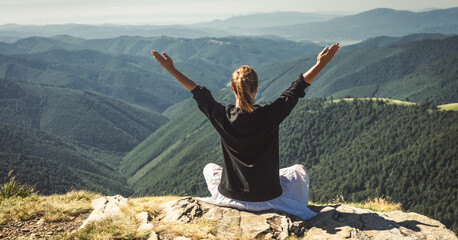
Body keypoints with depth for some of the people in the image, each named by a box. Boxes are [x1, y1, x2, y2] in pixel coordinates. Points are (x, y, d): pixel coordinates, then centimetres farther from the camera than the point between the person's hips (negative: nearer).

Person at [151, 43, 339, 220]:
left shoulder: (223, 117, -17)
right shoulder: (269, 116, -21)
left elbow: (198, 92, -3)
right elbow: (296, 90, -9)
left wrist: (170, 69, 8)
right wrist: (320, 64, 0)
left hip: (231, 195, 2)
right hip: (267, 196, -1)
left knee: (209, 168, 34)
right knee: (299, 170, 27)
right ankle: (299, 210, 38)